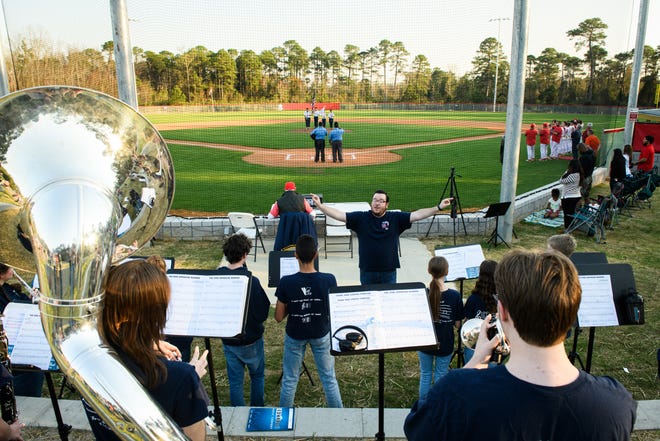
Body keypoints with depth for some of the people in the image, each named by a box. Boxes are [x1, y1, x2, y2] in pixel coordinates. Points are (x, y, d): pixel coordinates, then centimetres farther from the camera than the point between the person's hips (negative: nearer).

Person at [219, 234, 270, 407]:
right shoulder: (251, 282, -24)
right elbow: (262, 314, -17)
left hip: (228, 339, 3)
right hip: (251, 339, -3)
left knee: (235, 381, 16)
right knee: (257, 376, 20)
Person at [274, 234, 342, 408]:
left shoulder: (286, 282, -21)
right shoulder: (329, 280, -21)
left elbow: (279, 317, -11)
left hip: (294, 336, 0)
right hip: (321, 335, 0)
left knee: (289, 380, 18)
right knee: (329, 379, 17)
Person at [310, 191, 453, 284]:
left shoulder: (396, 218, -2)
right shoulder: (361, 218, -2)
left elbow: (417, 215, -7)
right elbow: (339, 215, -7)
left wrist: (438, 207, -15)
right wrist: (320, 205, -16)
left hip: (389, 271, 0)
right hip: (367, 271, 0)